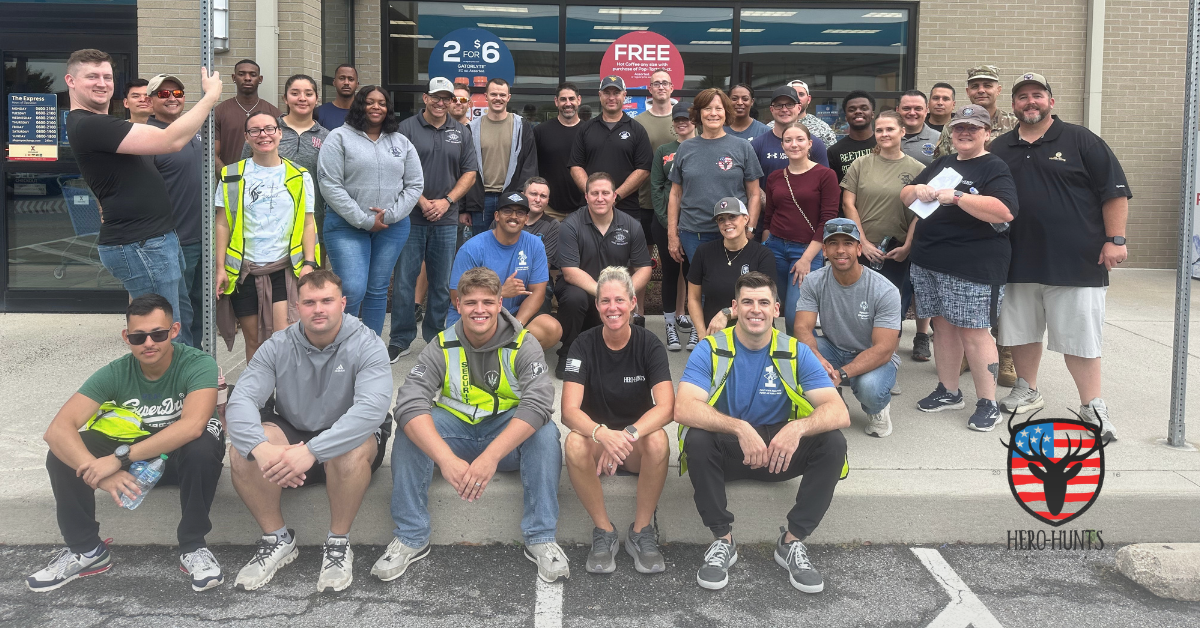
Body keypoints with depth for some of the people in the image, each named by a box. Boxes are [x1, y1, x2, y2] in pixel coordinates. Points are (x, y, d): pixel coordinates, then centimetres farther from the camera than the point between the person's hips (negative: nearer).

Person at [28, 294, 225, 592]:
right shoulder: (115, 373, -15)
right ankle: (86, 549, -1)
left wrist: (120, 457, -42)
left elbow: (192, 425, -41)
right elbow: (57, 429, -25)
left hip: (182, 457, -3)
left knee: (202, 446, -37)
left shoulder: (199, 365, -24)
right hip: (130, 454, 3)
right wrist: (99, 472, -43)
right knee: (63, 453, -19)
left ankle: (192, 547, -17)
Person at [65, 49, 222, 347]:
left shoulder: (101, 123, 16)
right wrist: (211, 96, -15)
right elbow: (170, 141, -23)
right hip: (139, 246, -11)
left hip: (157, 239, 11)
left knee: (183, 322, 19)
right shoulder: (87, 125, -18)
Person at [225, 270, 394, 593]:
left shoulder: (366, 345, -16)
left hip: (350, 434, -3)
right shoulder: (278, 347, -6)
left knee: (352, 451, -38)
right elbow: (241, 400, -17)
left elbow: (372, 408, -32)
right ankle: (277, 539, -7)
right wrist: (261, 448, -39)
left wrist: (311, 451, -43)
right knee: (242, 451, -25)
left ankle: (339, 543, -16)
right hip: (292, 432, 3)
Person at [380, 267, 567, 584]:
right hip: (456, 430, 1)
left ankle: (541, 538, -21)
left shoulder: (522, 345, -12)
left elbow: (538, 403, -28)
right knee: (409, 430, -25)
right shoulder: (442, 348, -9)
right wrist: (447, 459, -42)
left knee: (545, 432, -31)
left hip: (508, 434, -1)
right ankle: (410, 537, -15)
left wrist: (491, 456, -42)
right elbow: (409, 403, -24)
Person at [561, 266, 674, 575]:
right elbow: (569, 410, -19)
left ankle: (641, 532, -14)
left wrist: (628, 434, -38)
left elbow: (666, 406, -20)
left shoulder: (648, 343, -8)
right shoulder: (585, 345, -8)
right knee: (575, 444, -33)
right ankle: (604, 531, -15)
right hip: (596, 436, 0)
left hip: (637, 441, 0)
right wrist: (602, 433, -40)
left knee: (658, 441, -33)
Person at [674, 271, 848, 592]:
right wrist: (740, 428, -40)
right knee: (696, 438, -33)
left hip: (781, 453, 2)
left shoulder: (796, 353, -4)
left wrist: (798, 427, -37)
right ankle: (722, 539, -14)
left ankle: (792, 541, -10)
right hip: (727, 451, -2)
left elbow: (839, 412, -15)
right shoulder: (711, 350, -9)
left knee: (833, 442, -23)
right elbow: (683, 409, -25)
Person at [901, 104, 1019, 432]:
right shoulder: (941, 164, 18)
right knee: (943, 326, 12)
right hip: (928, 262, 7)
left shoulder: (994, 168, -4)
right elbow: (904, 196, 19)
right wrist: (918, 190, -5)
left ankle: (988, 403, 3)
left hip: (972, 267, -7)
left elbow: (1005, 211, -20)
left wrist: (956, 196, -22)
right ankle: (948, 392, 24)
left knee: (972, 332, -6)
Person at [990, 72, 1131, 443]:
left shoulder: (1080, 141, 1)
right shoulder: (1000, 149, 11)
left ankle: (1093, 406, 9)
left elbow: (1115, 191, -2)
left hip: (1075, 261, -4)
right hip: (1018, 261, 4)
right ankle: (1027, 392, 31)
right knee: (1021, 332, 14)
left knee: (1079, 337, -1)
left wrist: (1115, 239, -9)